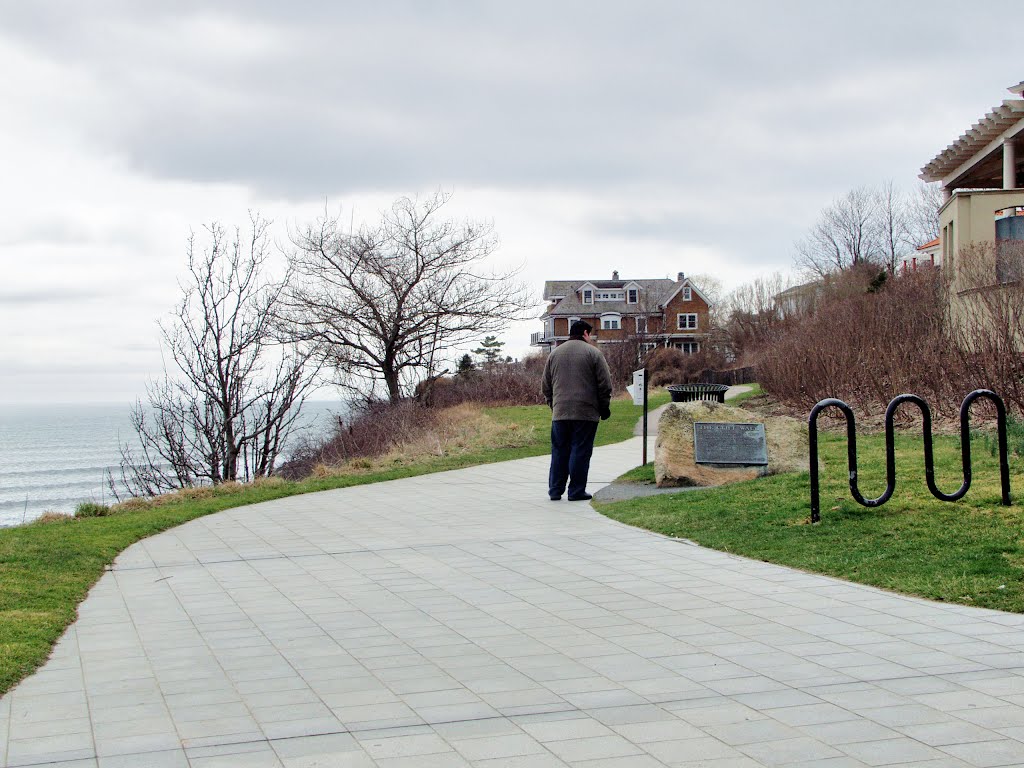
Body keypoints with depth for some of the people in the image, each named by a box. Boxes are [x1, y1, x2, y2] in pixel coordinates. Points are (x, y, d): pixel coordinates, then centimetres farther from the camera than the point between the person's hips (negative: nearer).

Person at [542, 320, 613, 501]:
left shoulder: (554, 353, 14)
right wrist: (604, 408, 6)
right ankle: (576, 491, 0)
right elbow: (605, 384, -3)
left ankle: (555, 490, 10)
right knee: (580, 451, -1)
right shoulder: (593, 353, -1)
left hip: (560, 412, 4)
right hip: (586, 412, -4)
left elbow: (546, 386, 18)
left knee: (559, 451, 9)